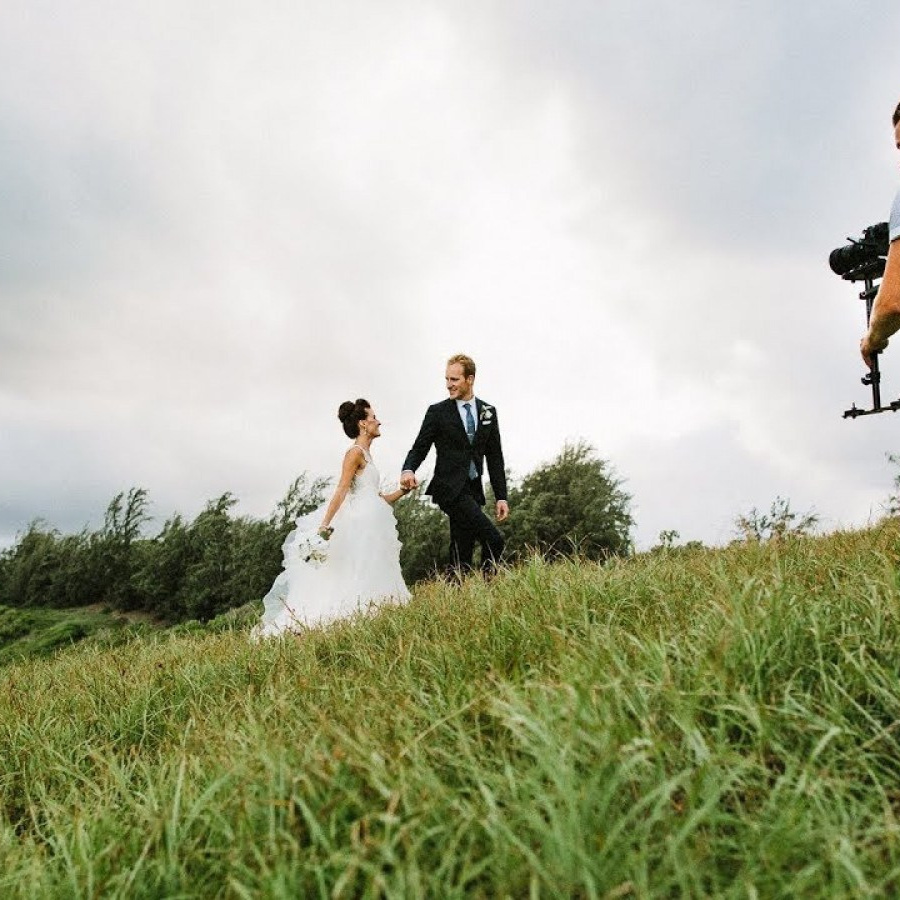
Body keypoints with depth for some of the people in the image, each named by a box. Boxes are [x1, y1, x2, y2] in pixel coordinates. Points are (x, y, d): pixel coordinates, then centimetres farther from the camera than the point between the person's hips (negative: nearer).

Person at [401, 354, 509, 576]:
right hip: (450, 488, -4)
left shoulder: (488, 412, 12)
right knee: (493, 539, -17)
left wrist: (501, 497, 8)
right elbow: (419, 448, 1)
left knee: (463, 551, 4)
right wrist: (408, 470, -22)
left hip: (473, 490, 4)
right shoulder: (437, 412, 2)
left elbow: (494, 457, 12)